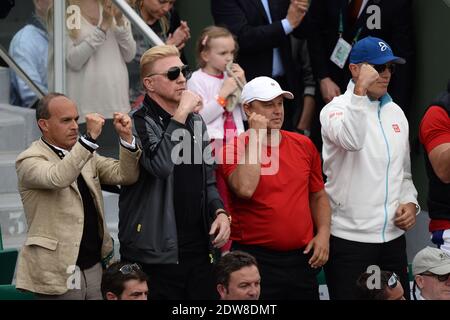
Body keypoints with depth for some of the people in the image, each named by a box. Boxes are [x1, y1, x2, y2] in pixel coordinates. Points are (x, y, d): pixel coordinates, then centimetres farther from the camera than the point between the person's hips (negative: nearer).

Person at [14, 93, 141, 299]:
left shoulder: (85, 154, 15)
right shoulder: (29, 161, -7)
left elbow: (124, 175, 7)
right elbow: (57, 178, -28)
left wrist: (126, 138, -9)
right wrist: (90, 138, -31)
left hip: (95, 265, 6)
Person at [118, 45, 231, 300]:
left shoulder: (195, 121, 16)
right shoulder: (140, 123, -9)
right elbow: (160, 164, -27)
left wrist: (220, 212, 5)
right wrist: (181, 115, -19)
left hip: (199, 248, 7)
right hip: (156, 253, -7)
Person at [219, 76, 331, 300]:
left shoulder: (304, 145, 9)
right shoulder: (234, 149, -4)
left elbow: (318, 196, 18)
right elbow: (245, 189, -23)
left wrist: (323, 234, 1)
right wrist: (256, 137, -15)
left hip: (302, 257, 5)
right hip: (255, 259, -4)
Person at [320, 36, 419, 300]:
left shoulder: (395, 112, 14)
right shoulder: (337, 109, -6)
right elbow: (352, 140, -29)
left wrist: (410, 203, 4)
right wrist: (360, 89, -28)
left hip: (393, 235, 6)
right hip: (349, 236, -6)